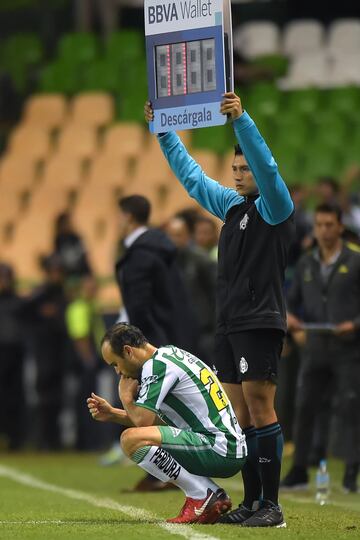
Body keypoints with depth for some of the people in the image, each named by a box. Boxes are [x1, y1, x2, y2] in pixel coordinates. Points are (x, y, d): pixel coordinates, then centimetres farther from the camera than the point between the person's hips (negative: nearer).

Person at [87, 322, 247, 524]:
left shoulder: (157, 365, -11)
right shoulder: (171, 353, 19)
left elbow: (143, 420, -17)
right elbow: (155, 420, 26)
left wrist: (126, 397, 3)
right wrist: (112, 414, 21)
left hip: (220, 451, -10)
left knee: (132, 439, -20)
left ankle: (201, 496, -10)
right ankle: (215, 496, 13)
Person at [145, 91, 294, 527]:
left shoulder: (274, 206, -5)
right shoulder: (231, 204, 16)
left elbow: (267, 166, -22)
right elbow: (191, 175, 26)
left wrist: (241, 119, -31)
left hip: (259, 324, -8)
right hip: (228, 325, 8)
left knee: (260, 410, -11)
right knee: (241, 416, 8)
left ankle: (271, 505, -11)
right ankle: (251, 502, 11)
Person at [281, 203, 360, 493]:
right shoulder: (306, 263, 11)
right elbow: (294, 298, 18)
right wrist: (289, 315, -3)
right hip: (316, 347, 5)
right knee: (304, 407, 5)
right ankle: (299, 471, 13)